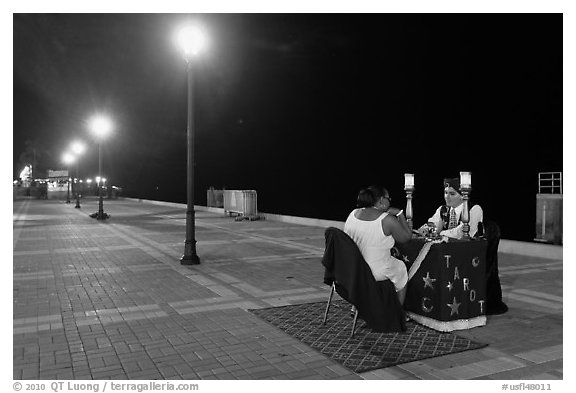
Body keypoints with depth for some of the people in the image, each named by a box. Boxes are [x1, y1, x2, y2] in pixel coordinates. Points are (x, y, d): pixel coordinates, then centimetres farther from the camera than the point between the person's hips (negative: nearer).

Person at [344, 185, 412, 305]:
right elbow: (407, 237, -4)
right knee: (401, 268, 26)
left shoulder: (352, 214, -1)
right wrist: (399, 214, 1)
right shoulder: (387, 220, -18)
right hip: (376, 272, -6)